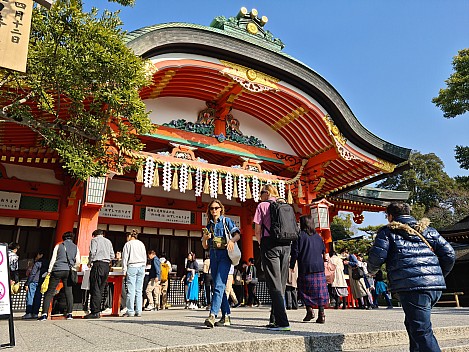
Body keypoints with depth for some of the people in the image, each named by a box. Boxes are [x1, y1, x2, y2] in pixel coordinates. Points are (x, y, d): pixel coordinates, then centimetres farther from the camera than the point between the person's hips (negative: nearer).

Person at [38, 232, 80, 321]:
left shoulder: (58, 246, 8)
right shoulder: (75, 247, 10)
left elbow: (53, 259, 1)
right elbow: (78, 262, 4)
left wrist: (49, 271, 4)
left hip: (57, 270, -1)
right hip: (68, 271, 1)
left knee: (49, 292, 4)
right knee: (69, 292, 6)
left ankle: (44, 314, -1)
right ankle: (69, 313, 4)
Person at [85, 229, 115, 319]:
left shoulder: (94, 240, 4)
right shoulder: (108, 241, 20)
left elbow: (92, 252, -9)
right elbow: (112, 256, 14)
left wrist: (89, 262, 5)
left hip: (98, 264, -6)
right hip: (106, 266, 6)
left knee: (95, 289, -4)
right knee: (101, 289, 10)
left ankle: (95, 312, -5)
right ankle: (98, 310, 12)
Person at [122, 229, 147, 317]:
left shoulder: (128, 244, 1)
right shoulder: (141, 244, 14)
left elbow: (125, 258, -2)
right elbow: (145, 257, 15)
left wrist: (124, 270, -1)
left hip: (132, 267, -5)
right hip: (141, 267, 5)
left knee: (131, 290, -3)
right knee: (139, 290, 6)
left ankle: (130, 311, -2)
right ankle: (138, 311, 6)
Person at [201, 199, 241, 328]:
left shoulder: (226, 220, 6)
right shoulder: (209, 225, 18)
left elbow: (237, 234, -6)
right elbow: (205, 246, 17)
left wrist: (232, 240, -27)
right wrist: (204, 237, -4)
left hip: (224, 255, -6)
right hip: (213, 256, 6)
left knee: (219, 285, -17)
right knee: (218, 286, 6)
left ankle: (212, 315, -24)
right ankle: (226, 316, 14)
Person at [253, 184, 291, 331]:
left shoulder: (262, 206, 1)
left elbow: (258, 230, -3)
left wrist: (260, 243, 13)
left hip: (270, 244, -5)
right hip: (285, 245, 6)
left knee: (274, 284, -4)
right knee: (281, 284, 11)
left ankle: (282, 322, -9)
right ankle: (274, 319, 18)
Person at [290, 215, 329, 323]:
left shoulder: (300, 235, -3)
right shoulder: (318, 236, 12)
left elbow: (295, 252, -7)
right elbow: (323, 251, 20)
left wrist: (292, 266, 0)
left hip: (305, 268, -4)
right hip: (319, 268, 4)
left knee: (305, 290, 8)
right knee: (320, 291, 5)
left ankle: (309, 309, -2)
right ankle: (321, 314, 2)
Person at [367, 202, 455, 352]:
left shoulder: (387, 232, 5)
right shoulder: (428, 230, 20)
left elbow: (376, 256, -5)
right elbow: (449, 254, 13)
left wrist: (372, 271, 16)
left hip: (411, 286, -6)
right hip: (436, 286, 7)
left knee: (422, 331, -5)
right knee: (412, 323, 23)